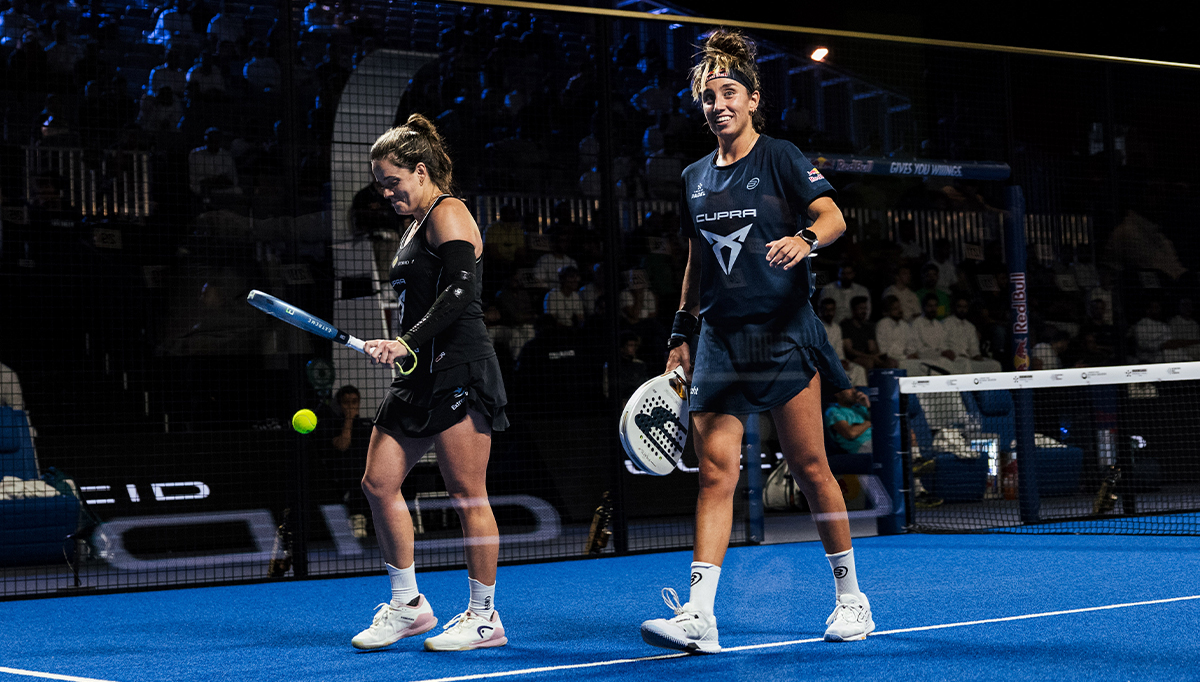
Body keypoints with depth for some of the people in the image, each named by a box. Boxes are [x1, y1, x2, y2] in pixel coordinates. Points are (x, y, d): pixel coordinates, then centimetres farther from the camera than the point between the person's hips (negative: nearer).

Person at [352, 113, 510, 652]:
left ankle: (484, 617, 5)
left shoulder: (448, 214, -7)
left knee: (466, 495, -5)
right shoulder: (416, 225, 20)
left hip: (458, 369, -10)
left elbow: (460, 291, -20)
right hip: (420, 372, 10)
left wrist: (408, 342, -24)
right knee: (378, 483, 4)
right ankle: (408, 605, 14)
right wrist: (393, 347, 24)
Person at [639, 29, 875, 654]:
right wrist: (681, 334, 18)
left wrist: (806, 239, -32)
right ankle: (699, 616, -11)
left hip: (782, 334, -4)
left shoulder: (780, 158, 0)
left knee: (809, 467, 0)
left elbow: (832, 216, -11)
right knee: (714, 470, -5)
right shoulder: (694, 178, 15)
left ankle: (851, 599, 15)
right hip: (719, 340, 4)